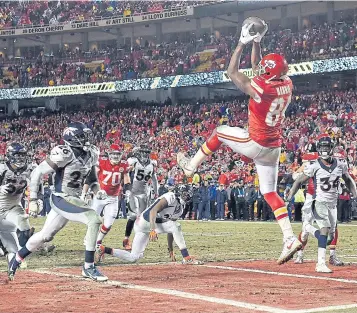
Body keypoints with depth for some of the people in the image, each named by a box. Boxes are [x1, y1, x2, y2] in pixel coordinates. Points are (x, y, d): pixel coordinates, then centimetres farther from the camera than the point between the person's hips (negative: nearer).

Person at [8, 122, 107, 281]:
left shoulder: (91, 153, 2)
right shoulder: (64, 154, -21)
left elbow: (91, 171, 23)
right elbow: (38, 172, -17)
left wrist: (95, 186, 2)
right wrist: (33, 200, -18)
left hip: (74, 199, 8)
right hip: (62, 198, -8)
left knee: (46, 235, 19)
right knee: (94, 220, -22)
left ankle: (17, 258, 40)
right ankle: (88, 267, -15)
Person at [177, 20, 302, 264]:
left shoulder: (260, 88, -23)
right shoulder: (287, 85, -2)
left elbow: (232, 72, -10)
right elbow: (258, 67, 17)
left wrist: (243, 43, -7)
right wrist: (257, 43, 12)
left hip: (256, 145, -6)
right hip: (274, 148, 6)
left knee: (220, 132, 17)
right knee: (270, 192, 7)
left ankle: (192, 166, 30)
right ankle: (290, 239, -4)